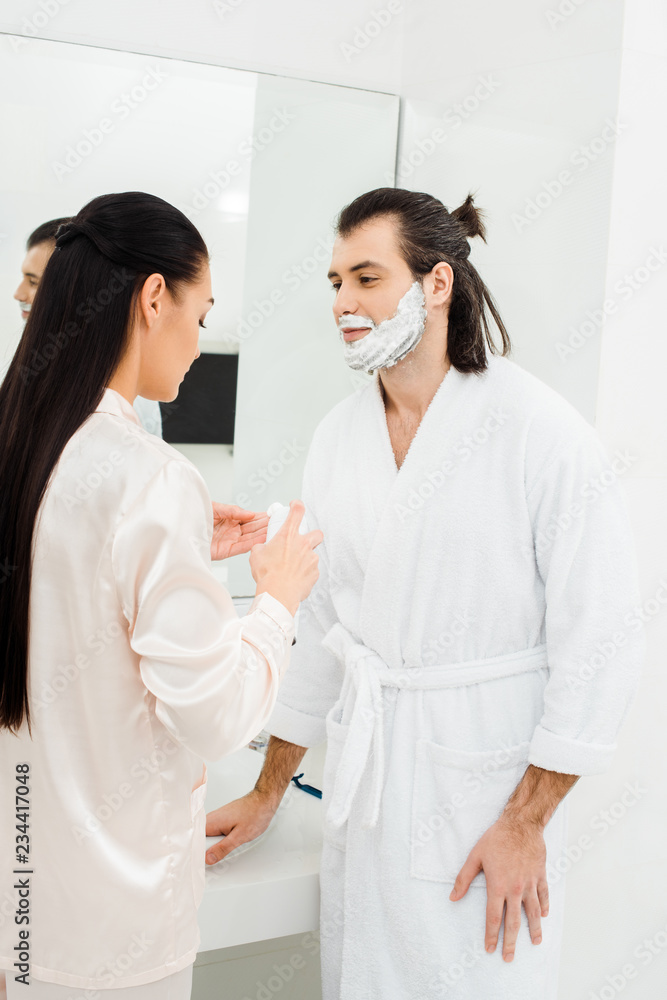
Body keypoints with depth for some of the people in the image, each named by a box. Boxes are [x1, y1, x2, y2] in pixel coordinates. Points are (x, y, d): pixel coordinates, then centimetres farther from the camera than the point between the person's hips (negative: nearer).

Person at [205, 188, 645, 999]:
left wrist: (526, 824, -11)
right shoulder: (337, 436, 5)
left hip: (485, 776, -5)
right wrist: (268, 794, 15)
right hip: (363, 775, 5)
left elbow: (598, 642, -12)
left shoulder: (541, 432, -14)